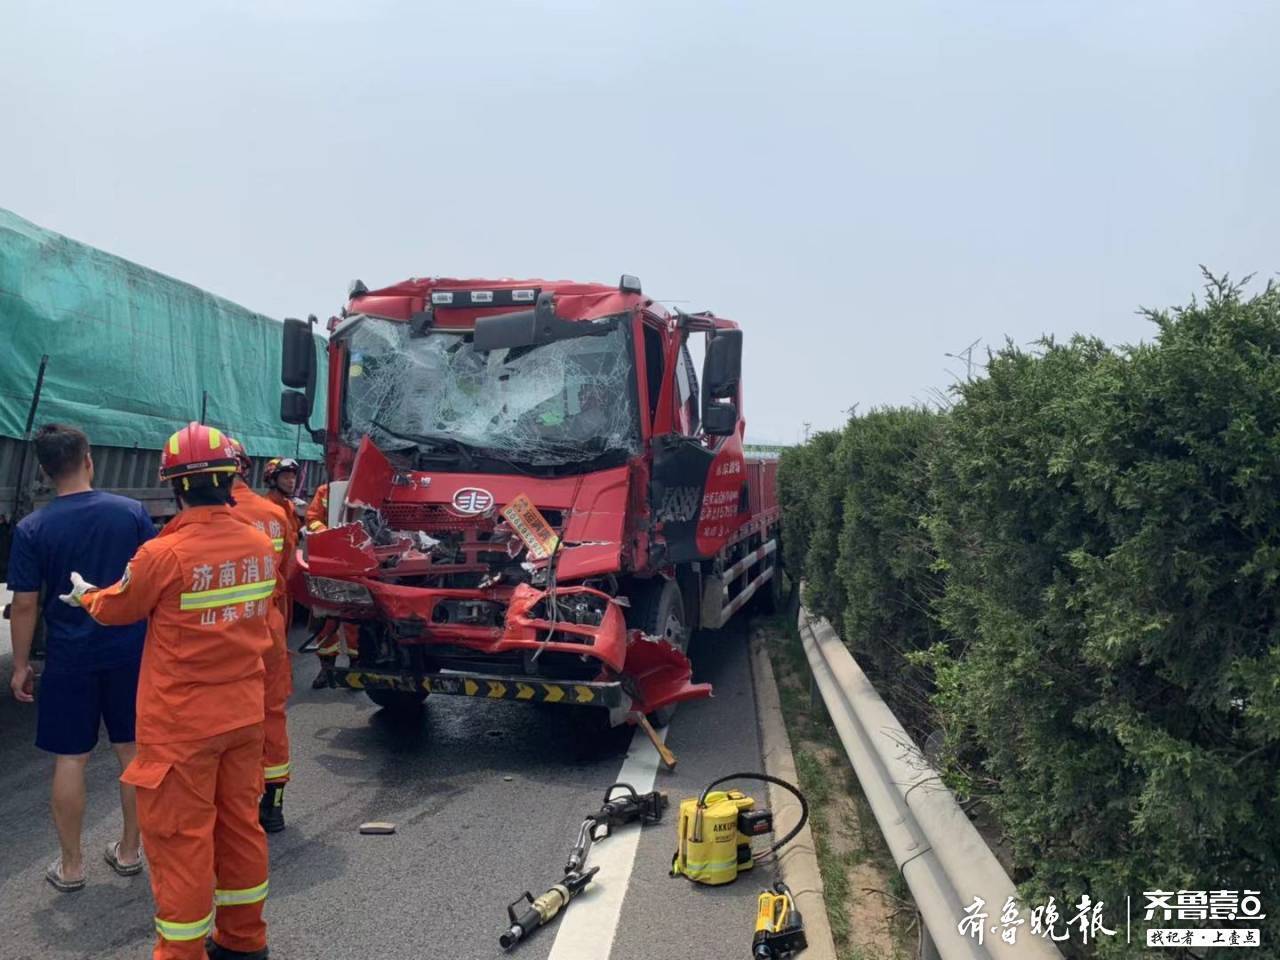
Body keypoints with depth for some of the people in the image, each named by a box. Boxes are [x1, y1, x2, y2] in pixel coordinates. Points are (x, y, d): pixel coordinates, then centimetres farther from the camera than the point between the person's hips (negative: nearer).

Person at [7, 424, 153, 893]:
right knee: (132, 750, 13)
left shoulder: (32, 529, -9)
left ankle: (70, 866, 20)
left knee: (69, 759, 9)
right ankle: (128, 851, 25)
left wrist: (20, 665, 4)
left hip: (69, 658, -1)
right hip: (129, 651, 2)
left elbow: (24, 604, -6)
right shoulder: (132, 512, -6)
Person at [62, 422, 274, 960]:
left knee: (181, 837, 7)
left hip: (182, 723, -6)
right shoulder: (260, 545, -3)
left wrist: (84, 595, 21)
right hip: (243, 714, 6)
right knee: (240, 824, 17)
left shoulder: (164, 554, -20)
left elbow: (116, 609, -1)